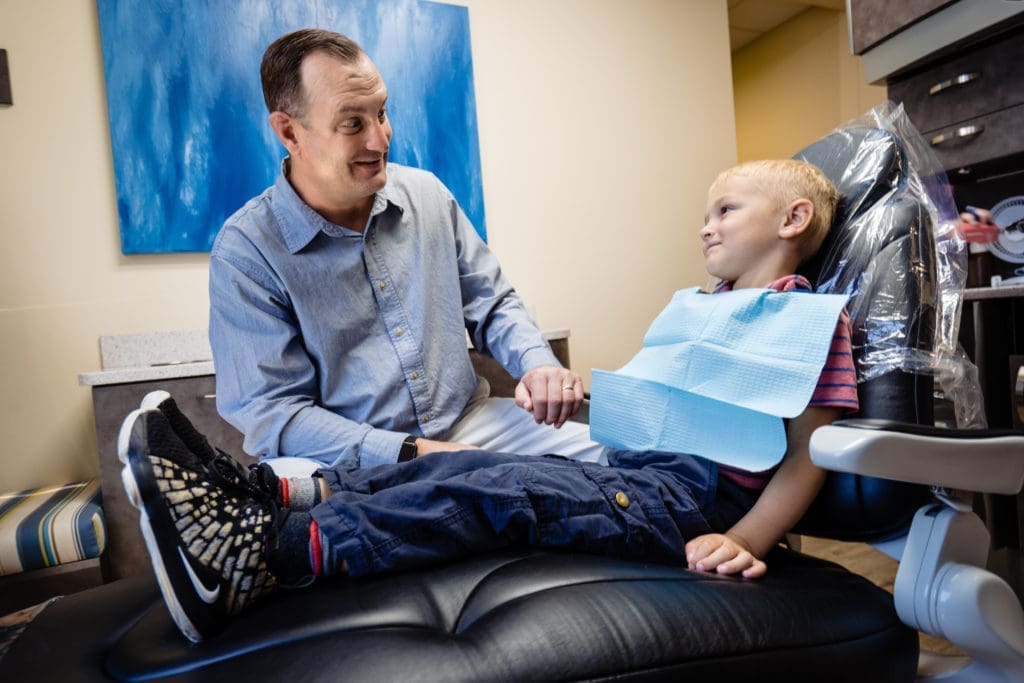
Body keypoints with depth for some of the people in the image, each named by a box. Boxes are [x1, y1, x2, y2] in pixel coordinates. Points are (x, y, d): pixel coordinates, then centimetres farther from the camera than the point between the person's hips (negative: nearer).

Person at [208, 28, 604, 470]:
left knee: (604, 453, -13)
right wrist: (416, 453, -22)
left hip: (469, 425, 3)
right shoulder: (244, 252, -10)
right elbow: (271, 413, -13)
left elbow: (491, 305, 10)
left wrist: (537, 364, -11)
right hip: (358, 466, -2)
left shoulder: (426, 193, 4)